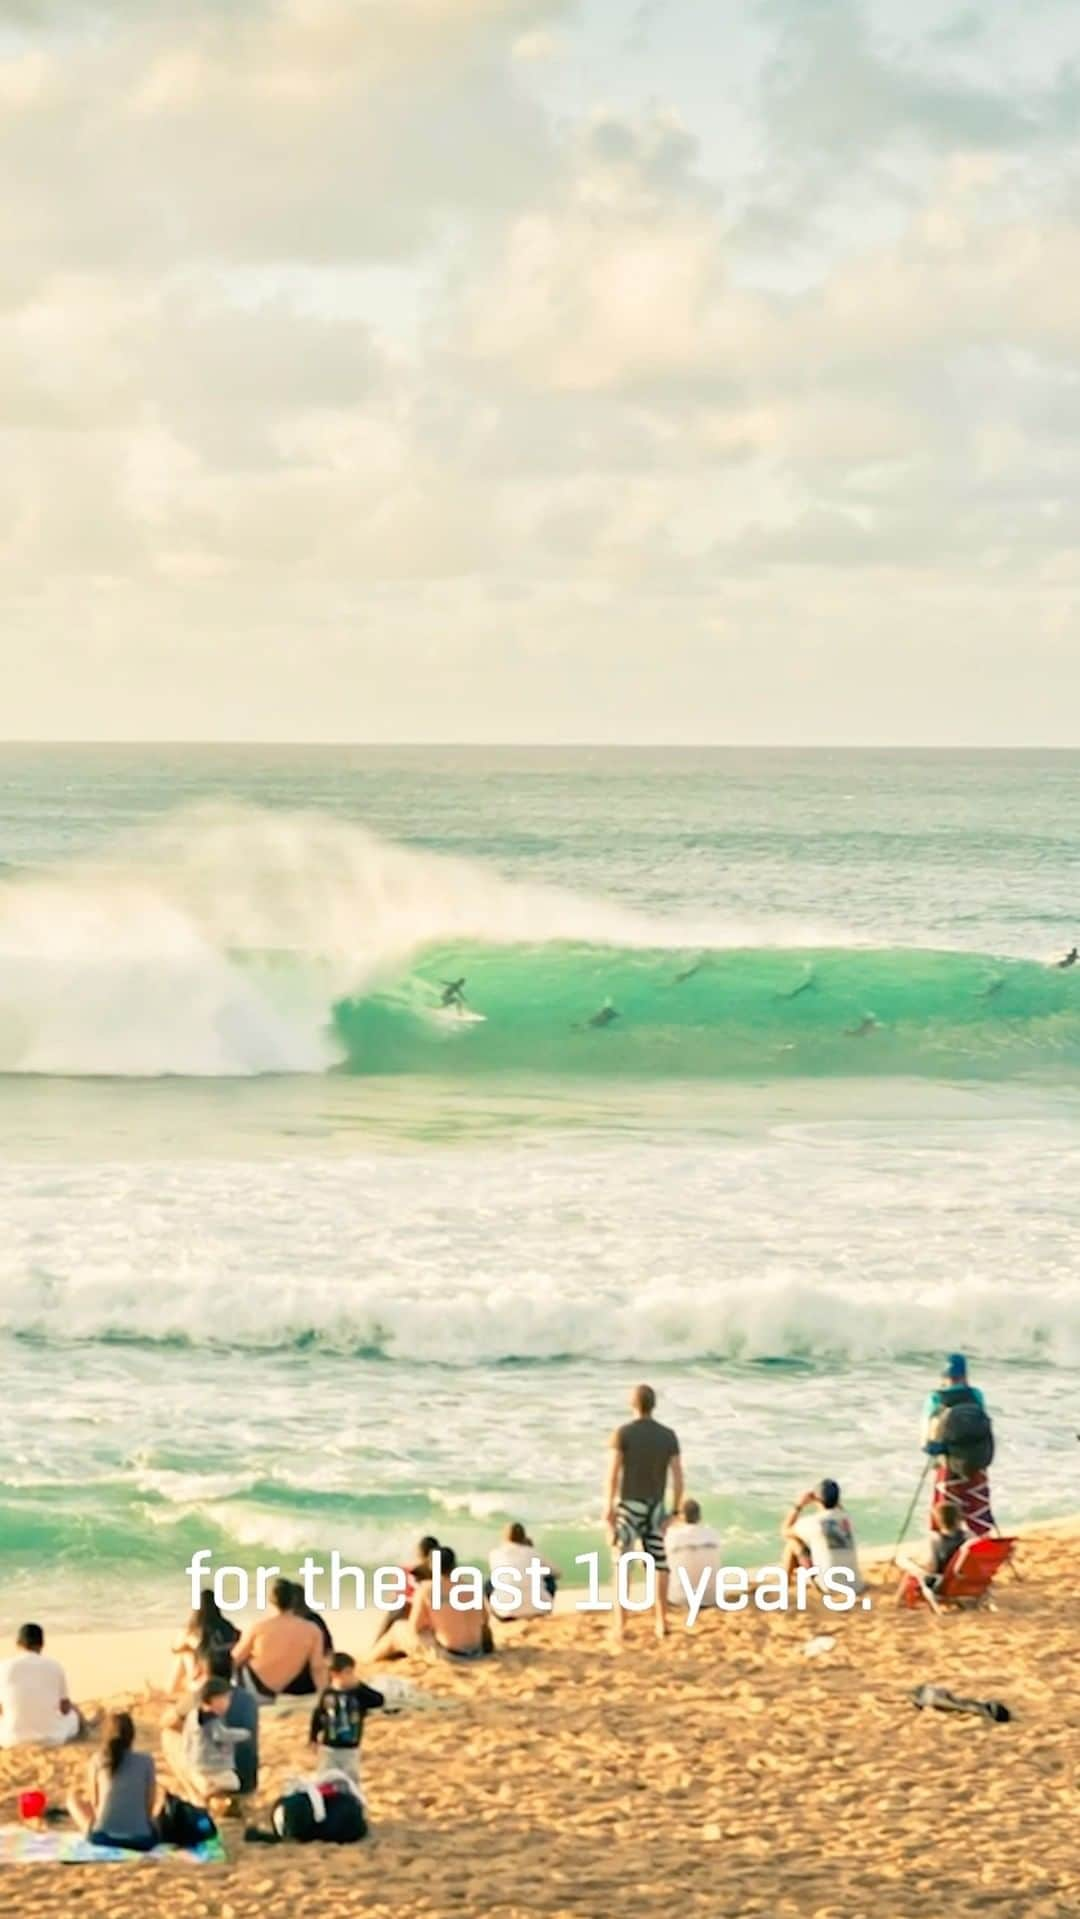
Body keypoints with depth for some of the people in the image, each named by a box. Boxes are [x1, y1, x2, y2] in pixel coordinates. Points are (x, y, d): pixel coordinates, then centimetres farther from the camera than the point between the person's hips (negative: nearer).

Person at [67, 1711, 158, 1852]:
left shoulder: (97, 1761, 2)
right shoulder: (146, 1761, 1)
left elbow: (94, 1802, 10)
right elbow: (150, 1805, 5)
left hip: (102, 1837, -3)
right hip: (141, 1840, 3)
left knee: (74, 1798, 24)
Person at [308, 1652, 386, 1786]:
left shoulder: (359, 1694, -11)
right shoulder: (328, 1694, -8)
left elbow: (379, 1701, -25)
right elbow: (318, 1715, 6)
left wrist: (360, 1686, -27)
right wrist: (314, 1738, 13)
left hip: (350, 1749, -1)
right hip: (329, 1748, 1)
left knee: (351, 1783, 6)